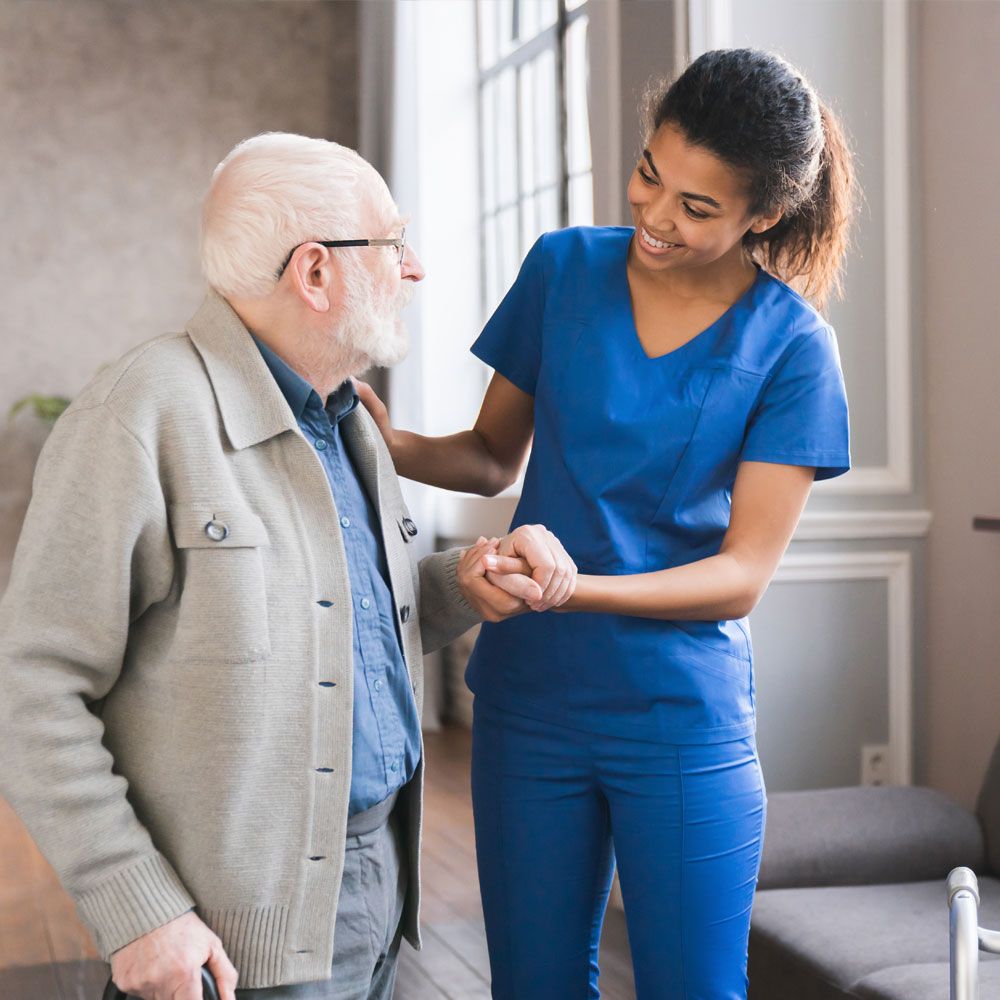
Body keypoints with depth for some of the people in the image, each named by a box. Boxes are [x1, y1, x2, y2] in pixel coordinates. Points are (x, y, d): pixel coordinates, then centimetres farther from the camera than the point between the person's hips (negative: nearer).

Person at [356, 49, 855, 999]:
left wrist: (571, 586, -27)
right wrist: (390, 444, -12)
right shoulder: (564, 268, 0)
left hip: (683, 723, -2)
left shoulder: (790, 348, -8)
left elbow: (742, 575, -11)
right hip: (531, 701, 3)